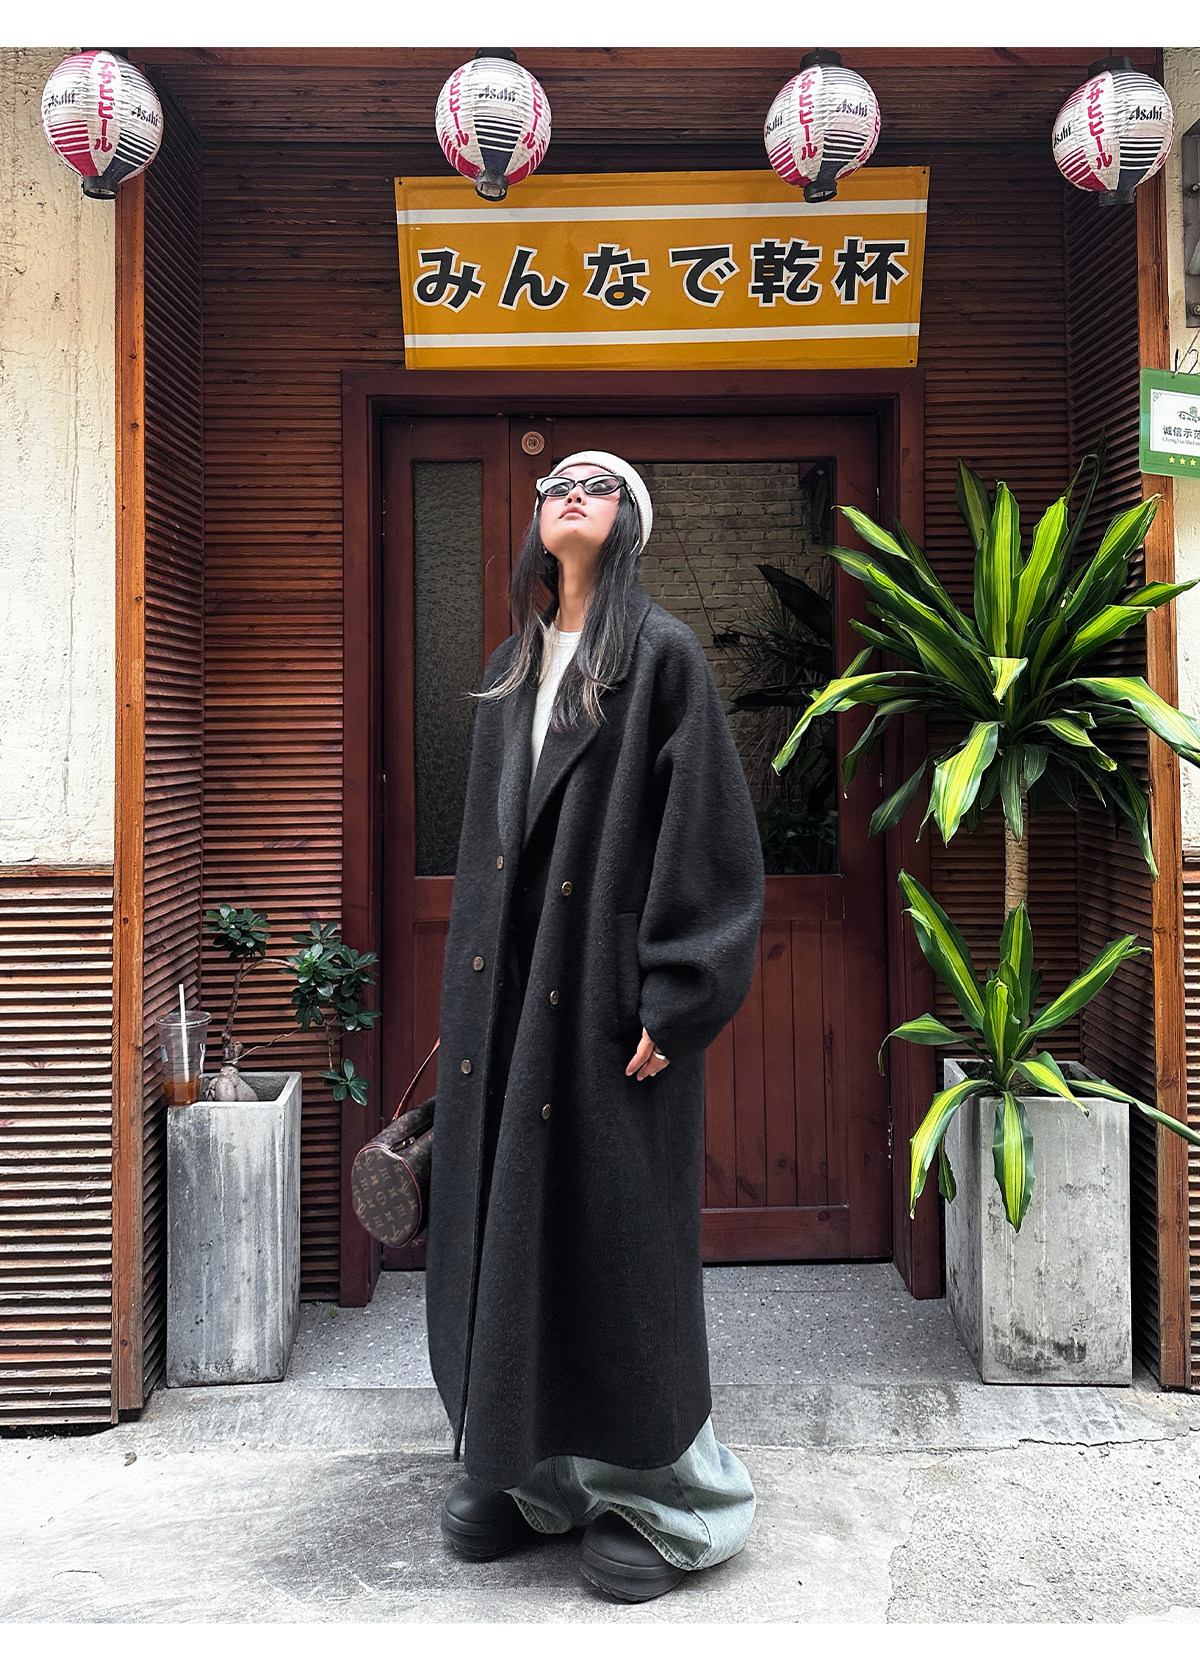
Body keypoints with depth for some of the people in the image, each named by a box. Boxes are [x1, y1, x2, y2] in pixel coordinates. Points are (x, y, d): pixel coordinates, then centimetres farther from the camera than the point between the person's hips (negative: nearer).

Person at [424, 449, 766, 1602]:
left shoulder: (662, 653, -5)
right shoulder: (510, 668, 14)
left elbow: (708, 832, -11)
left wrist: (668, 1001, -16)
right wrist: (466, 992, 15)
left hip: (606, 984, -6)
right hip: (507, 985, 6)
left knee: (611, 1228, 0)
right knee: (502, 1217, 10)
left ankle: (653, 1491, 16)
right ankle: (524, 1467, 26)